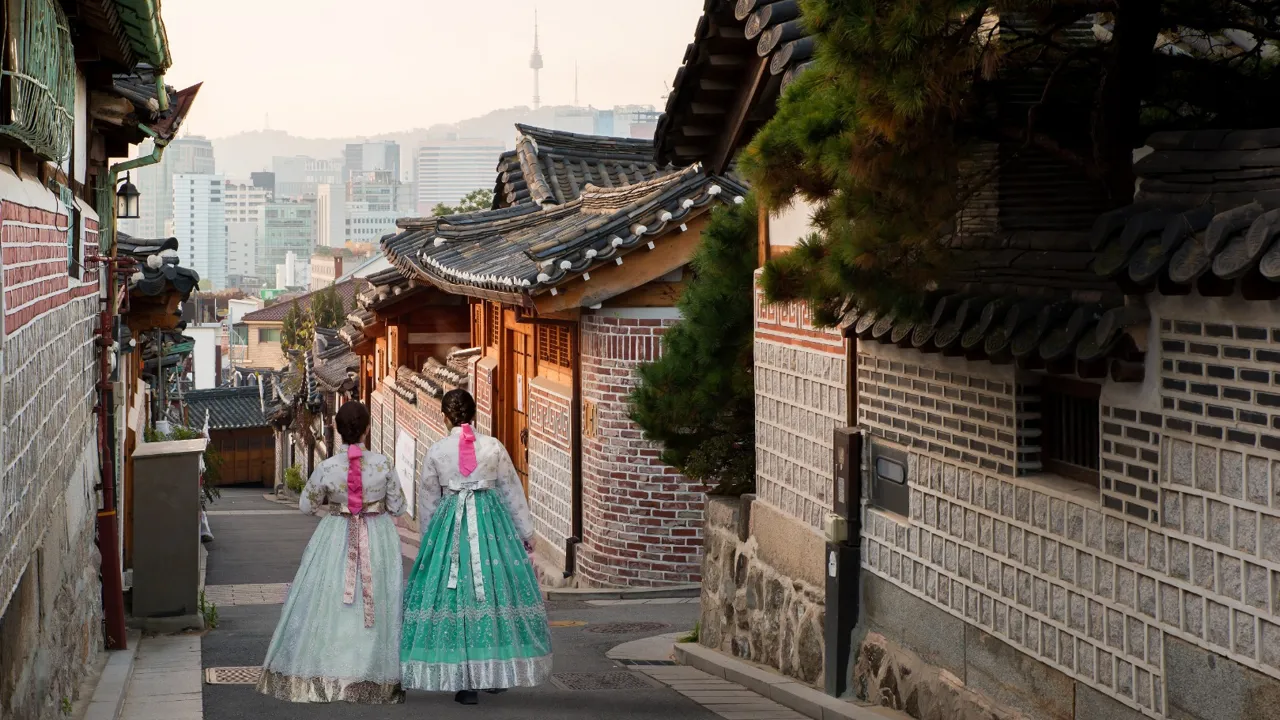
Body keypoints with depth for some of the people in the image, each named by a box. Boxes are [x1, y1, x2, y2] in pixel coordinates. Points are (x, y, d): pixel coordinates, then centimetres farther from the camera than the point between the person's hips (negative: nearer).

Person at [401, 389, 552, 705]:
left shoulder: (436, 451, 0)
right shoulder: (494, 447, 0)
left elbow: (427, 499, 8)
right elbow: (513, 491, 6)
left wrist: (429, 537, 22)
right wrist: (526, 531, 15)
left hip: (449, 524, 0)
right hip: (492, 524, 1)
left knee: (452, 594, 2)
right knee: (495, 587, 10)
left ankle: (464, 682, 1)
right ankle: (497, 674, 15)